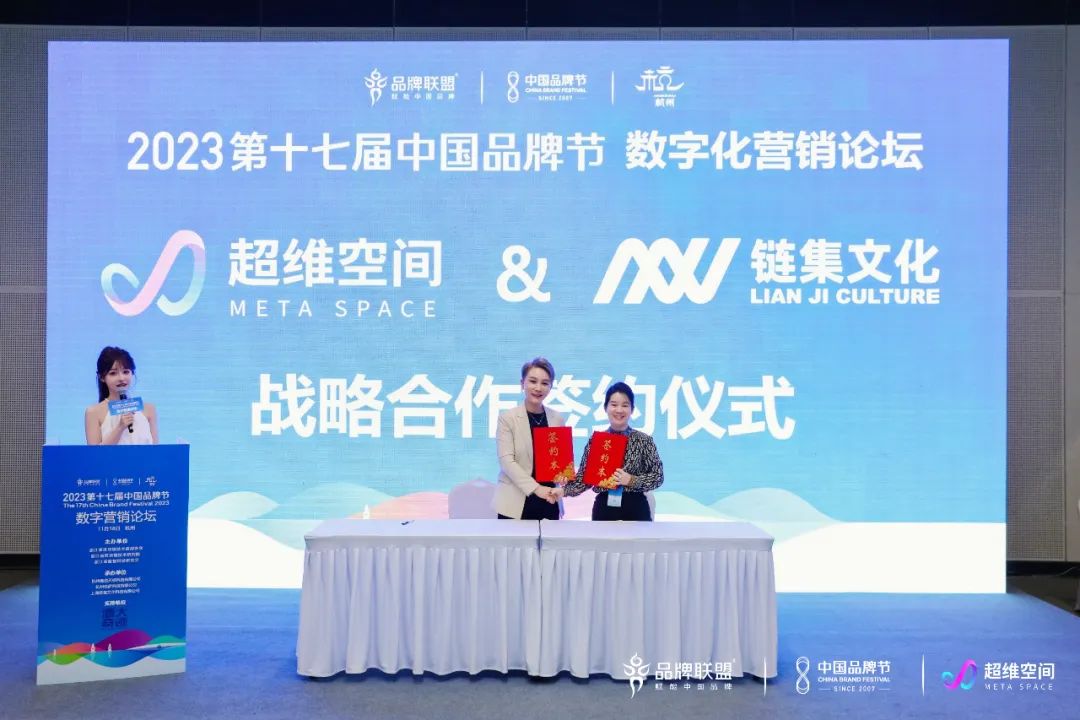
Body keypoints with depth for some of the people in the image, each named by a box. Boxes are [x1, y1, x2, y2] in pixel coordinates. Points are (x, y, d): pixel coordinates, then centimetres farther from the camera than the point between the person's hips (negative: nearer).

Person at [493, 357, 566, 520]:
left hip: (548, 503, 4)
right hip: (515, 503, -4)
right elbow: (506, 460, -12)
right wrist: (535, 488, -21)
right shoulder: (507, 418, -5)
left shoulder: (558, 419, 8)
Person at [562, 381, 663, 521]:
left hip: (636, 509, -1)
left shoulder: (643, 440, -3)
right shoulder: (595, 440, 1)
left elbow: (658, 477, -3)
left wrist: (632, 480, -17)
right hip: (604, 509, 1)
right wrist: (563, 490, -16)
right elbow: (584, 478, 1)